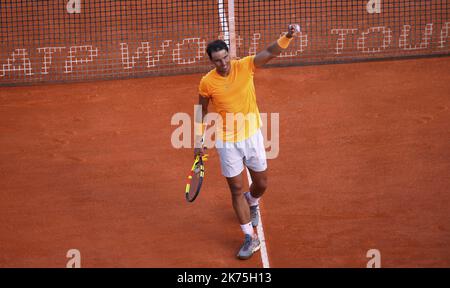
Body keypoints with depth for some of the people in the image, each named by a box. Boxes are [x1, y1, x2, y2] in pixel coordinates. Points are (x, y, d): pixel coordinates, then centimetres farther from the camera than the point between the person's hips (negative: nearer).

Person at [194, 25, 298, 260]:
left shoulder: (245, 66, -15)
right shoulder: (207, 82, -15)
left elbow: (270, 53, -28)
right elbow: (201, 112, 0)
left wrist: (287, 37, -47)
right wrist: (198, 142, 2)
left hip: (252, 136, 1)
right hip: (227, 143, -1)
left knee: (261, 184, 14)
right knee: (236, 190, 3)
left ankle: (252, 203, 52)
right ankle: (250, 238, 14)